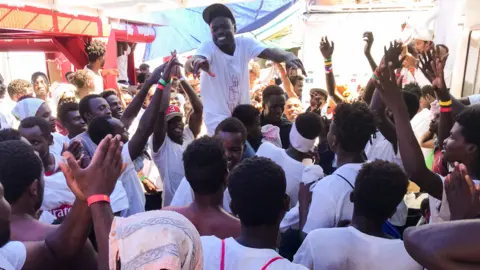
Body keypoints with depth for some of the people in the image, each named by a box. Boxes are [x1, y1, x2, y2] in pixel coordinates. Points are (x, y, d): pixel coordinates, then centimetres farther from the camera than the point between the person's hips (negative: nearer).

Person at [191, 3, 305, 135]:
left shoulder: (245, 43, -9)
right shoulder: (207, 47, -17)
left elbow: (270, 52, -25)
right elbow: (199, 57, -39)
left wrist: (288, 56, -48)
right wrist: (198, 61, -65)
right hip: (218, 117, -4)